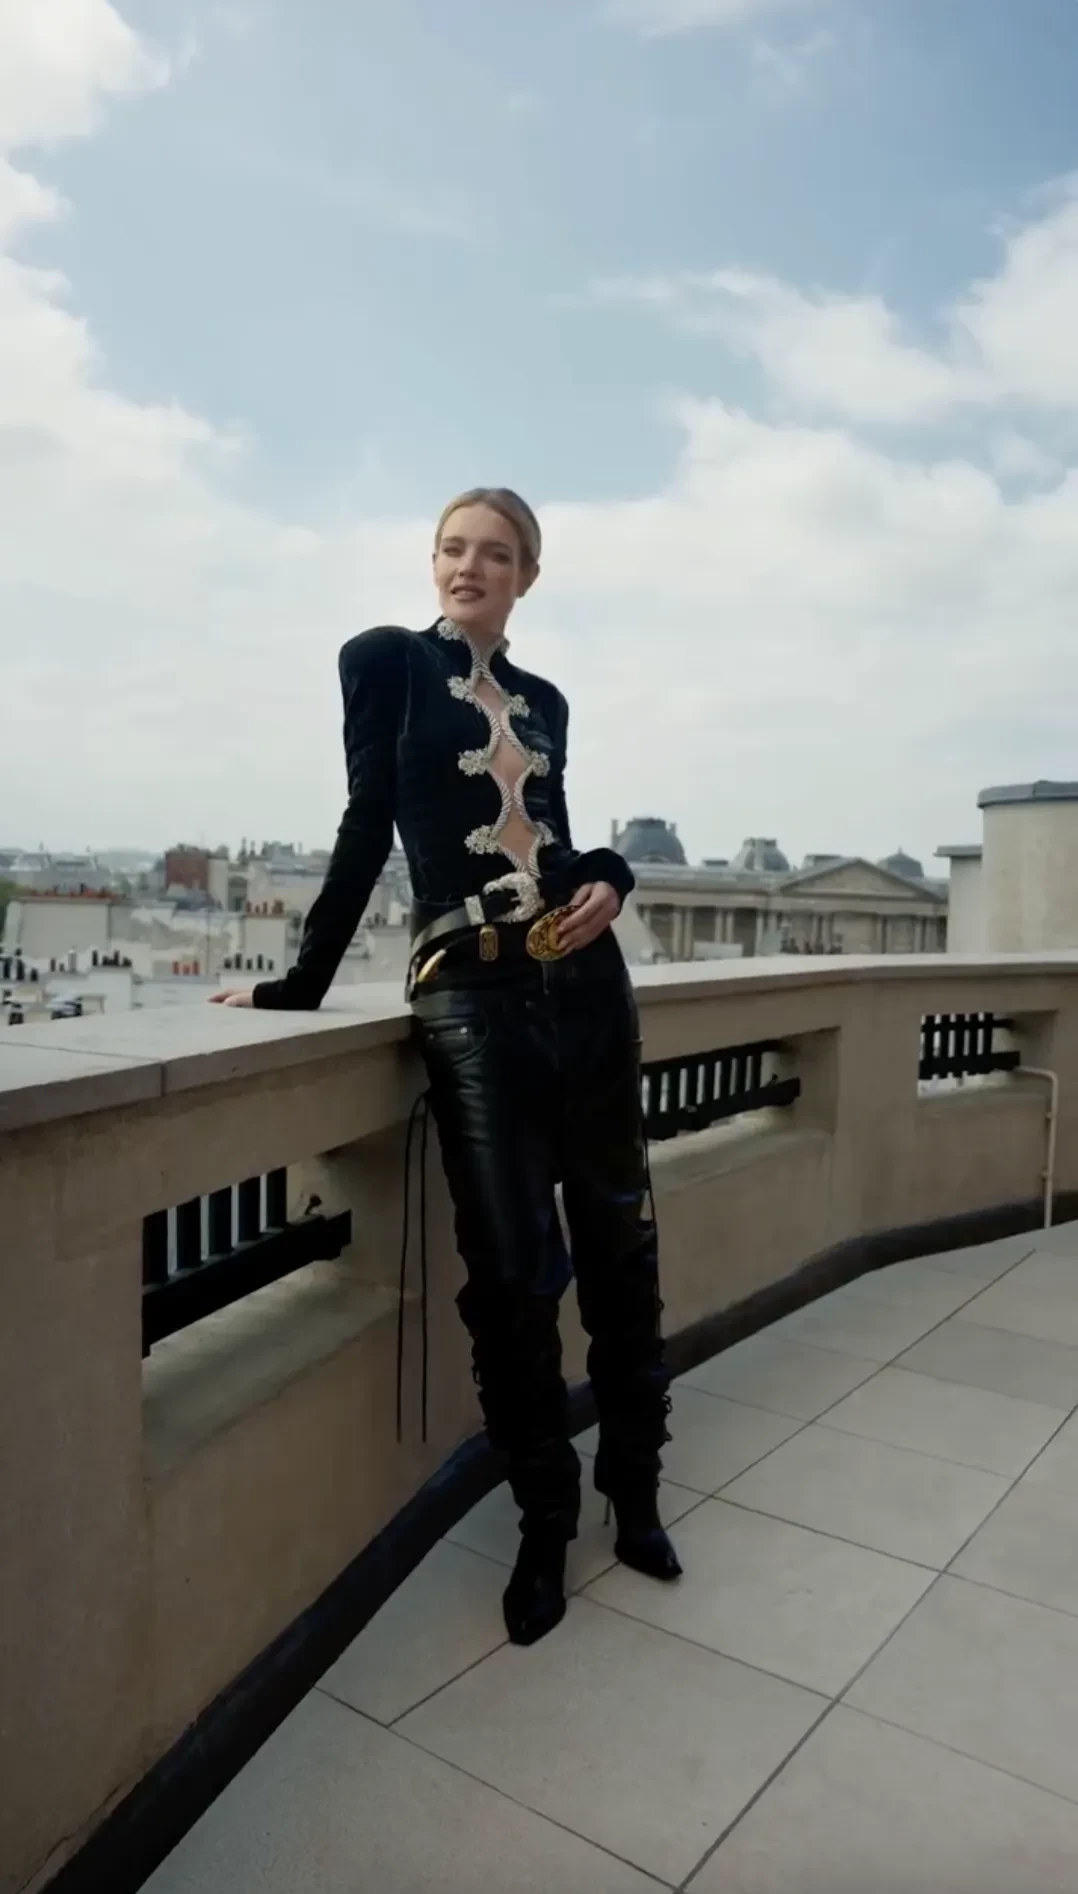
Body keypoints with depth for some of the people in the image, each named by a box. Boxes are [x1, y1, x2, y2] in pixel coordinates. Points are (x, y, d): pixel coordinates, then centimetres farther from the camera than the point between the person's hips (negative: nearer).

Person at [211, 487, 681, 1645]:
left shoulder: (543, 699, 17)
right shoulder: (388, 660, 4)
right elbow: (369, 825, 1)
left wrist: (610, 878, -1)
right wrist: (304, 982, -2)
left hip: (584, 981, 5)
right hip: (471, 998, -5)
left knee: (617, 1241, 10)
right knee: (512, 1270, 2)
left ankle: (633, 1491, 30)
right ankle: (545, 1519, 24)